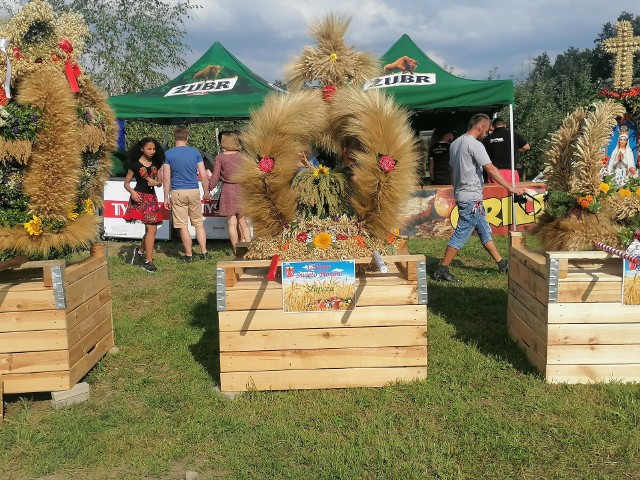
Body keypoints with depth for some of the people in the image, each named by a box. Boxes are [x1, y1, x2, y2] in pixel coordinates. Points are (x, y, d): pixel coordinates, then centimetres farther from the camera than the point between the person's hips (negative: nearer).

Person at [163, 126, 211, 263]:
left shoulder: (168, 154, -2)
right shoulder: (195, 152, 2)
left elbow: (167, 178, -4)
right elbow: (203, 175, 2)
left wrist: (166, 197, 1)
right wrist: (207, 192, 13)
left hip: (177, 193, -2)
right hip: (194, 191, 2)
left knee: (183, 226, 3)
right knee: (199, 223, 13)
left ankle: (189, 255, 8)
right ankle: (204, 252, 11)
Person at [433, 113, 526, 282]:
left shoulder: (455, 143, 13)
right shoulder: (475, 145, -15)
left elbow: (452, 170, 19)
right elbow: (491, 170, -21)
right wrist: (511, 188, -19)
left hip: (462, 195, 10)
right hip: (472, 198, -10)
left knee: (485, 231, 15)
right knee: (461, 235, -6)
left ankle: (502, 265, 23)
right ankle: (441, 271, -3)